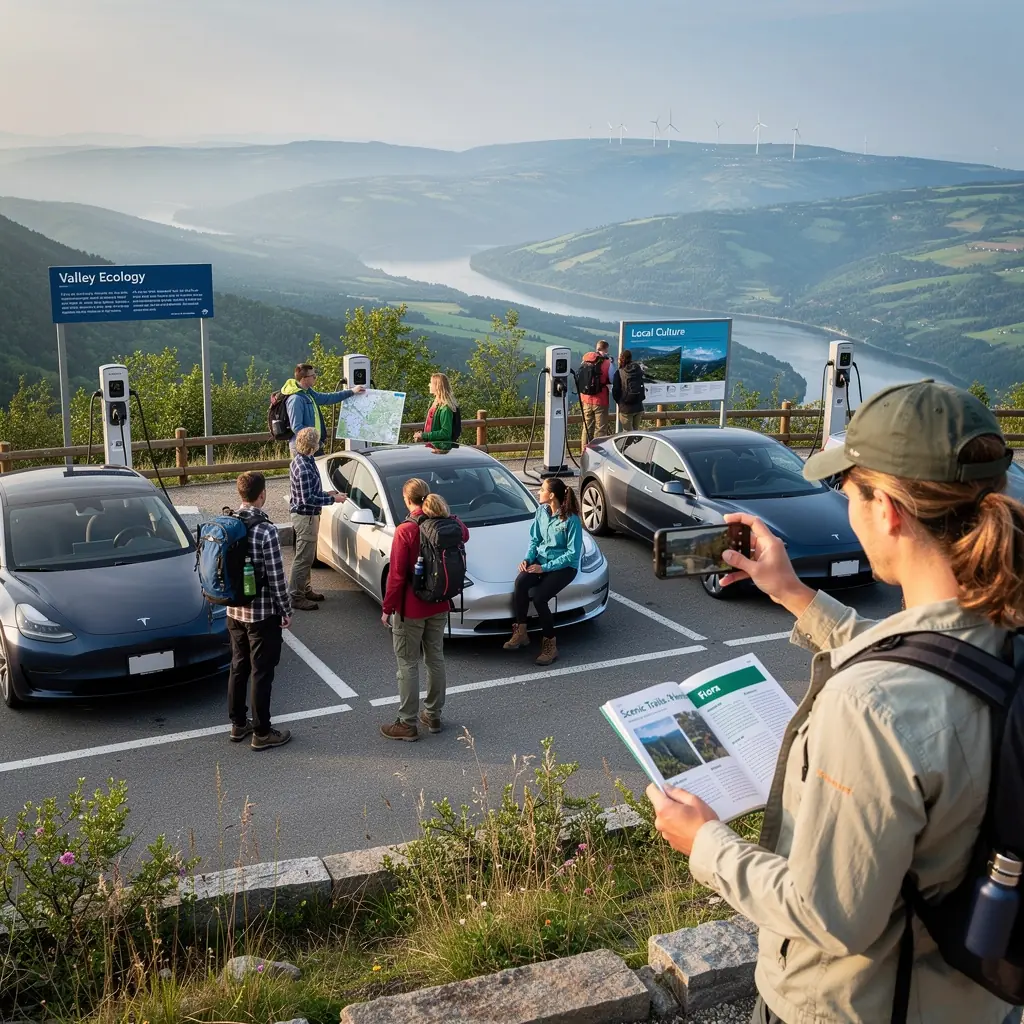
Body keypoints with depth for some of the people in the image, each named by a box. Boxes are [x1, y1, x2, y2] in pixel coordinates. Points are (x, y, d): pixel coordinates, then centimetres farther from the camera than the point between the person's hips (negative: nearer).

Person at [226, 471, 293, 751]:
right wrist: (286, 611, -6)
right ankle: (262, 733, 12)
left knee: (238, 667, 18)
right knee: (261, 673, 3)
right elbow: (276, 577, -18)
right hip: (262, 613, -7)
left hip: (234, 610, 7)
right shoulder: (266, 530, -21)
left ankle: (238, 724, 30)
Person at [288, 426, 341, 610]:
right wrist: (332, 499, -18)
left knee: (307, 556, 21)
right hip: (305, 517, -11)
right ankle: (295, 597, 4)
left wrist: (326, 493, 11)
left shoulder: (304, 461, 7)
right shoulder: (303, 467, -25)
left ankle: (305, 589, 33)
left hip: (307, 515, 11)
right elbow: (308, 499, -25)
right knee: (303, 558, -3)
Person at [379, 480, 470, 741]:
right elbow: (464, 535, 24)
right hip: (439, 606, 6)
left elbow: (396, 575, -17)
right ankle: (433, 716, 28)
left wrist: (387, 608, -8)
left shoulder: (405, 531, -19)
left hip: (410, 609, -6)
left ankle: (407, 724, 10)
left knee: (408, 664, 4)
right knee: (435, 659, 17)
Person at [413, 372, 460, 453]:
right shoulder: (433, 403, 14)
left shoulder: (446, 408, -14)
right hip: (430, 445, 8)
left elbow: (446, 433, -18)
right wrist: (421, 433, 6)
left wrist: (424, 436, -16)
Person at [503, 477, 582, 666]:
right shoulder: (541, 511, 4)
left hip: (564, 566, -5)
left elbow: (573, 554, -15)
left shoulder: (571, 519, -16)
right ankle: (520, 632, -18)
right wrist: (528, 558, -7)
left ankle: (550, 644, -12)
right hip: (541, 559, 5)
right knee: (520, 582, -28)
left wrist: (545, 567, -19)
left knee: (539, 598, -28)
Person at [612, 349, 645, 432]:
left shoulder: (619, 372, -9)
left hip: (626, 408, -4)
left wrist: (619, 402, 11)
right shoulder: (639, 370, 4)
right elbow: (642, 387, 9)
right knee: (636, 431, 15)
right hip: (638, 407, 4)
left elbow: (615, 390, -6)